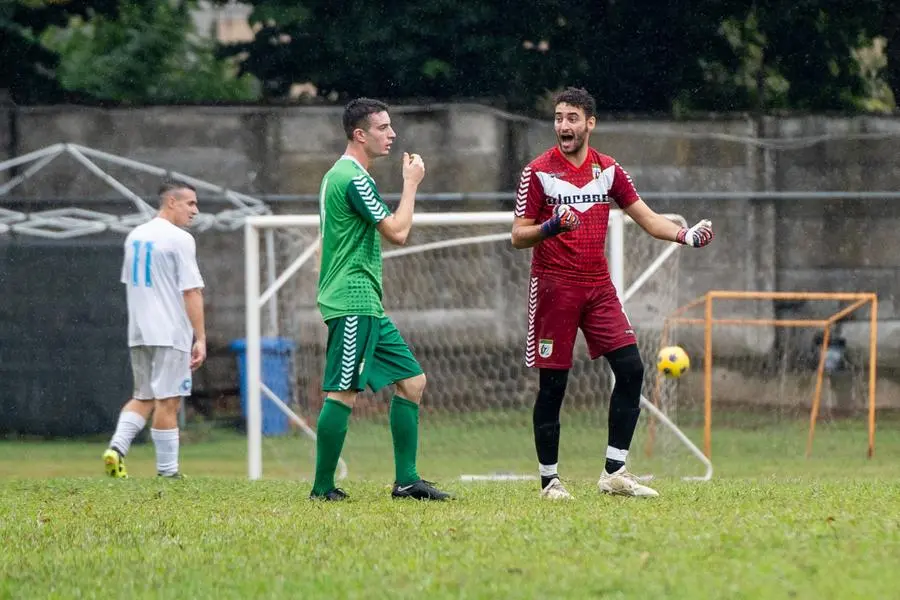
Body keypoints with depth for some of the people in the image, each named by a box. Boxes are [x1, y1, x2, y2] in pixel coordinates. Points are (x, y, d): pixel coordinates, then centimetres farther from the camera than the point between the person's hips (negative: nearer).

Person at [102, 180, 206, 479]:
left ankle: (117, 447, -4)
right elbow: (191, 292, -13)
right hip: (170, 333, -7)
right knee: (168, 401, -2)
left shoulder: (134, 236, 13)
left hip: (139, 332, 7)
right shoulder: (180, 239, -10)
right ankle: (167, 470, 1)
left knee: (142, 397, 16)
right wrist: (200, 338, -12)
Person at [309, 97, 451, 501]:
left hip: (366, 305, 11)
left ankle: (406, 480, 9)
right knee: (344, 393, -10)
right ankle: (323, 488, -6)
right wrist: (411, 183, -5)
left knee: (411, 380, 9)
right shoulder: (353, 178, -14)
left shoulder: (340, 176, 19)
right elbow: (397, 232, -16)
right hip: (352, 303, -11)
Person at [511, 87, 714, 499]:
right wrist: (550, 228, -25)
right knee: (552, 384, -3)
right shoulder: (538, 172, -4)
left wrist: (686, 235, -7)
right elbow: (518, 236, -5)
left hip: (598, 286, 4)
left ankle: (614, 473, 1)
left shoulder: (608, 170, 8)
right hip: (554, 287, -4)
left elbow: (646, 218, 10)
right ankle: (549, 480, 6)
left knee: (630, 369, -5)